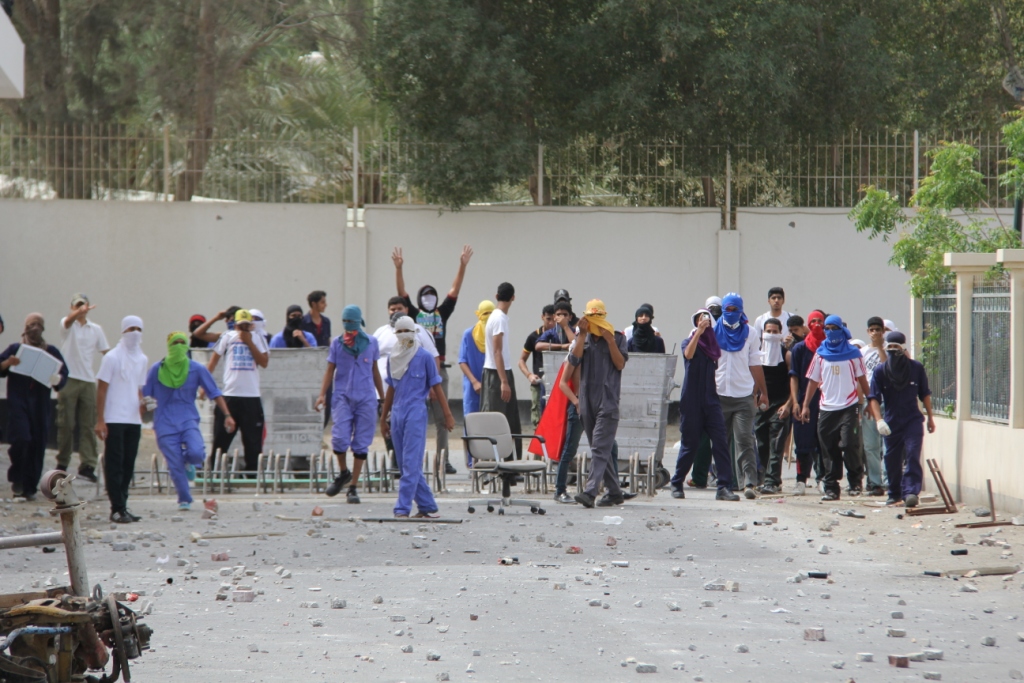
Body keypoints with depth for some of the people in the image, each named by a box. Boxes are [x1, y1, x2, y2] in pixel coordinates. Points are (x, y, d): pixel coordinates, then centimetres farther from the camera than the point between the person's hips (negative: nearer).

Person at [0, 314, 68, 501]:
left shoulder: (51, 352, 11)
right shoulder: (15, 349, 7)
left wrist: (57, 379, -11)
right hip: (18, 401, -2)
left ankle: (29, 487, 10)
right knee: (21, 439, -16)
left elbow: (63, 375, 11)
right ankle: (17, 478, 4)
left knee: (37, 445, 2)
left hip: (41, 406, 2)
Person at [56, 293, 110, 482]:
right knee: (66, 424, 0)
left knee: (88, 425, -3)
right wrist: (79, 312, -45)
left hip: (89, 381, 2)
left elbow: (106, 352, 11)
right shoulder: (67, 324, 2)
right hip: (69, 380, -2)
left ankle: (87, 465, -5)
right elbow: (69, 319, -22)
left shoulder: (96, 329, 12)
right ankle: (62, 463, 8)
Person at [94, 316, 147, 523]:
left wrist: (141, 411, 11)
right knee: (115, 465, -5)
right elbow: (101, 389, -5)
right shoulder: (112, 358, -4)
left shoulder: (142, 360, 13)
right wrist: (100, 420, -10)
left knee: (128, 465, 6)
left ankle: (122, 507, 11)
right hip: (114, 419, -6)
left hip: (134, 420, 6)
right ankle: (117, 509, -6)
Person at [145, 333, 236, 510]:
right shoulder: (157, 369, 1)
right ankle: (184, 500, 14)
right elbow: (146, 395, 10)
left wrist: (227, 415, -3)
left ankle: (188, 462, 14)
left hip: (189, 421, 0)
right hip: (165, 424, 0)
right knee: (175, 465, -5)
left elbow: (214, 393, 5)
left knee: (196, 454, -23)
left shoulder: (197, 369, 3)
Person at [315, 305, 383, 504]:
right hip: (343, 396, -1)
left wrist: (383, 396, 19)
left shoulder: (371, 343, 7)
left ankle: (353, 487, 7)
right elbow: (330, 370, 7)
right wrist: (322, 394, -5)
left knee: (361, 443, 0)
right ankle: (343, 472, 16)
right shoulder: (337, 343, 5)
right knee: (340, 438, -13)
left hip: (366, 398, 1)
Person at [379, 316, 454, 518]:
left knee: (410, 463, -10)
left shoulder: (424, 357, -3)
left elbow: (436, 387, 0)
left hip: (416, 413, -6)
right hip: (397, 414, 6)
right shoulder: (393, 358, 12)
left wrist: (448, 415, -2)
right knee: (406, 464, 8)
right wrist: (384, 418, 21)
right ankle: (428, 507, 15)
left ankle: (403, 508, -14)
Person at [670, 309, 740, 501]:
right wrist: (699, 332, -29)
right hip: (691, 401, -4)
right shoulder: (689, 342, 0)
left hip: (711, 400, 4)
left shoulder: (713, 344, 13)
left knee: (721, 442, -9)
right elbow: (688, 354, -23)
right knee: (689, 444, 1)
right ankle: (677, 484, 17)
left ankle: (724, 487, -12)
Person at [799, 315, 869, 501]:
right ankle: (831, 488, 6)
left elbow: (861, 379, 9)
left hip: (849, 407, -3)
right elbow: (813, 381, 12)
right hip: (826, 409, 3)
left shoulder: (853, 353, 5)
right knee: (829, 451, 2)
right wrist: (805, 405, 6)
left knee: (849, 444, -15)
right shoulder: (820, 354, 11)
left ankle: (855, 480, 4)